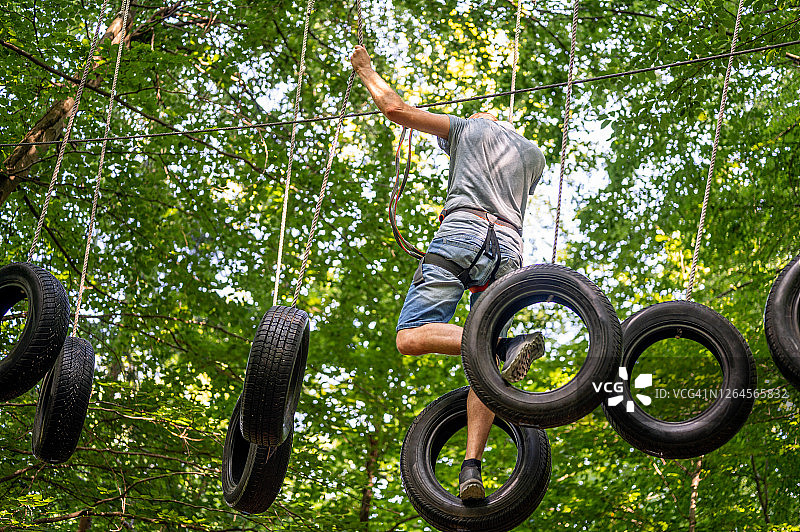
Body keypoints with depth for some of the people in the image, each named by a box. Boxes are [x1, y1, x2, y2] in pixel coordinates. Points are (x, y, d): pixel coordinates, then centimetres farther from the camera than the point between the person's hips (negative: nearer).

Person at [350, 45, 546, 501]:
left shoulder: (468, 127, 20)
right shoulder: (534, 155, 31)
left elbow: (395, 109, 14)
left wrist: (369, 73, 32)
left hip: (461, 233, -4)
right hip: (509, 250, 5)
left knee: (411, 337, -16)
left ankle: (511, 347, -34)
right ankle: (472, 466, -15)